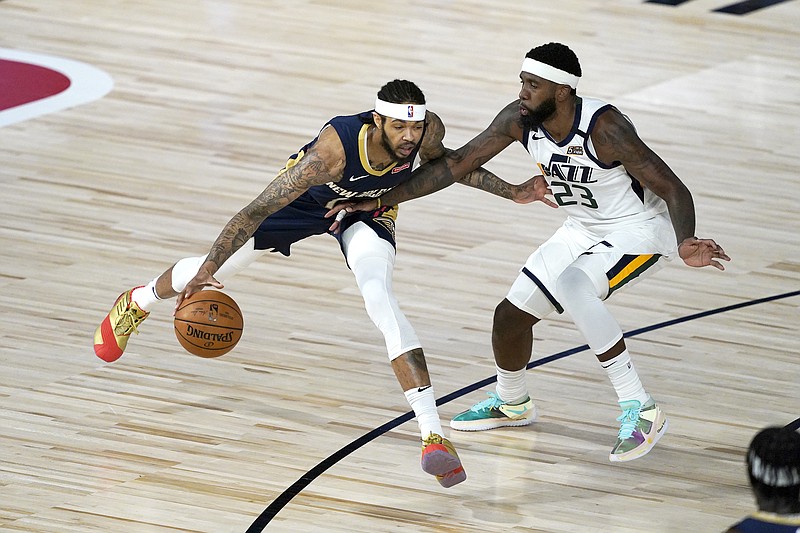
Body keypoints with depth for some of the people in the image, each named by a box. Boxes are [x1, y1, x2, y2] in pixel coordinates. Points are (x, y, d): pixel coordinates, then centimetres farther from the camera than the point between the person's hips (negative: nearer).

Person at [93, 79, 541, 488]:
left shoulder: (427, 131, -31)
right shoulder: (333, 148, -44)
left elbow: (442, 160, -2)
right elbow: (258, 209, -40)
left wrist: (511, 191, -5)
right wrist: (207, 269, -47)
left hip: (368, 207, 1)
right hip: (306, 198, -1)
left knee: (380, 299, -26)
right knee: (215, 268, 14)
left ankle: (434, 435, -32)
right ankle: (137, 302, 51)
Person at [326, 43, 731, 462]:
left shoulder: (604, 128, -32)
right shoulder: (519, 120, -14)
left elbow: (674, 190, -30)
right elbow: (456, 164, -5)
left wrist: (685, 246, -49)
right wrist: (379, 200, -6)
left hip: (639, 230, -8)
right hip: (584, 229, 8)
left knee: (571, 287, -35)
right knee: (511, 315, 9)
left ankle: (640, 410, -27)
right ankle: (511, 403, 42)